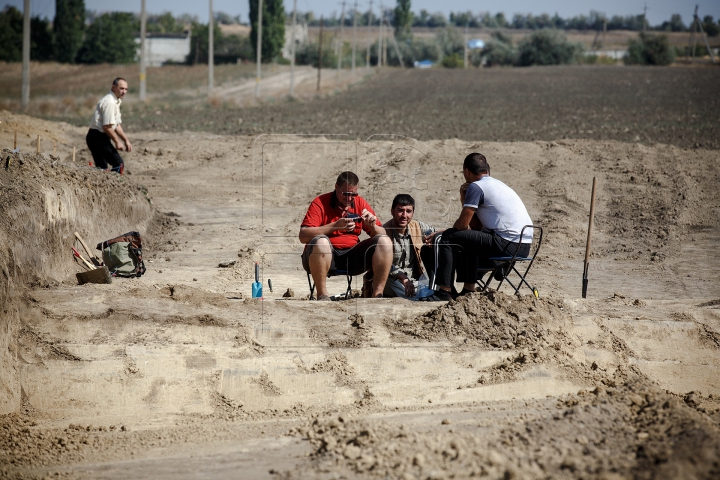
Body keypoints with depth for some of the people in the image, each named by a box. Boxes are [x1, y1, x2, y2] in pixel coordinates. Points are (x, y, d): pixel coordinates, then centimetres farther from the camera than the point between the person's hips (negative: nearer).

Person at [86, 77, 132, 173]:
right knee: (118, 163, -15)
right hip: (98, 137, -11)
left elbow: (117, 125, 22)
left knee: (101, 168, 13)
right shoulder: (109, 102, -17)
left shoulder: (116, 102, 17)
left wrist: (126, 140, 15)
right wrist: (117, 141, -13)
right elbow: (107, 126, -20)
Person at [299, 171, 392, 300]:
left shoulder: (360, 203, 8)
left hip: (351, 256, 4)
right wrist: (335, 226, -24)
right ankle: (322, 296, -28)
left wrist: (372, 226, -14)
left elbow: (381, 235, 10)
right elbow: (303, 236, -17)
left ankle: (377, 295, -17)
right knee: (321, 242, -37)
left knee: (384, 242, -12)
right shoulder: (320, 203, -5)